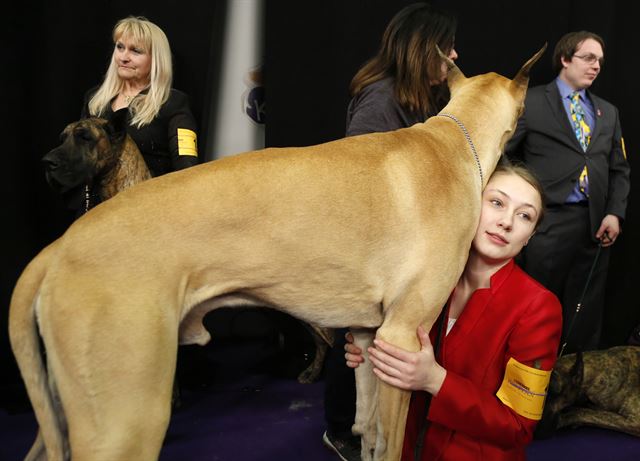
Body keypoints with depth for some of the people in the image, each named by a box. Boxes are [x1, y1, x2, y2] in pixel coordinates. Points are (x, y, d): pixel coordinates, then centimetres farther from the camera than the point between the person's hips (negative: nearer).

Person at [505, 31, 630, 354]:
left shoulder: (608, 112, 17)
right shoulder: (530, 102, 1)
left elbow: (619, 169, 15)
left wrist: (615, 213, 0)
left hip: (595, 225, 5)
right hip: (547, 222, -5)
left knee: (586, 313, 10)